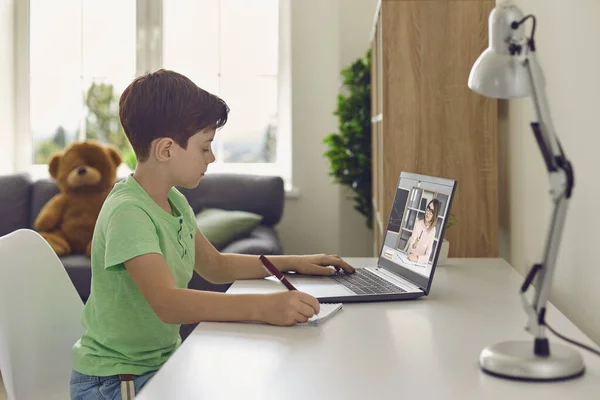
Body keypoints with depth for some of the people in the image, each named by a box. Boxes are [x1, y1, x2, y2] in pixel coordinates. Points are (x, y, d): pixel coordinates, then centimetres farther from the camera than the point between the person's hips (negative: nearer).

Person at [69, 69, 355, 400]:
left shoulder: (174, 201, 5)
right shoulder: (127, 212, -24)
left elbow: (216, 266, 17)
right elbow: (167, 303, -37)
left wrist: (293, 262, 10)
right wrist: (263, 307, -46)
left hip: (164, 360, 8)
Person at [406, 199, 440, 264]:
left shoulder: (433, 230, -5)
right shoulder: (418, 224, -6)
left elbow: (427, 256, -7)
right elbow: (410, 244, -6)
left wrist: (417, 258, -26)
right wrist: (414, 245, -28)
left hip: (420, 263, 0)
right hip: (410, 257, 0)